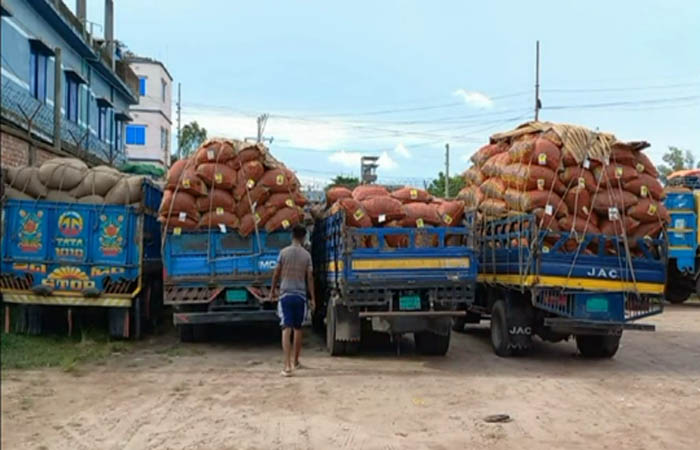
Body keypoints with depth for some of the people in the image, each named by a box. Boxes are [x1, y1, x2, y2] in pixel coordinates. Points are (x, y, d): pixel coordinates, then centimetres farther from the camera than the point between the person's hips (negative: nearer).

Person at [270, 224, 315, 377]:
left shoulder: (284, 252, -1)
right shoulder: (306, 255, 1)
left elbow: (276, 273, 3)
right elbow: (309, 277, 0)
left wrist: (272, 290, 17)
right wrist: (313, 298, 5)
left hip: (285, 294, -1)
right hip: (300, 295, 1)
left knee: (286, 329, -7)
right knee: (297, 329, 16)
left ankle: (287, 365, -17)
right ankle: (296, 361, 30)